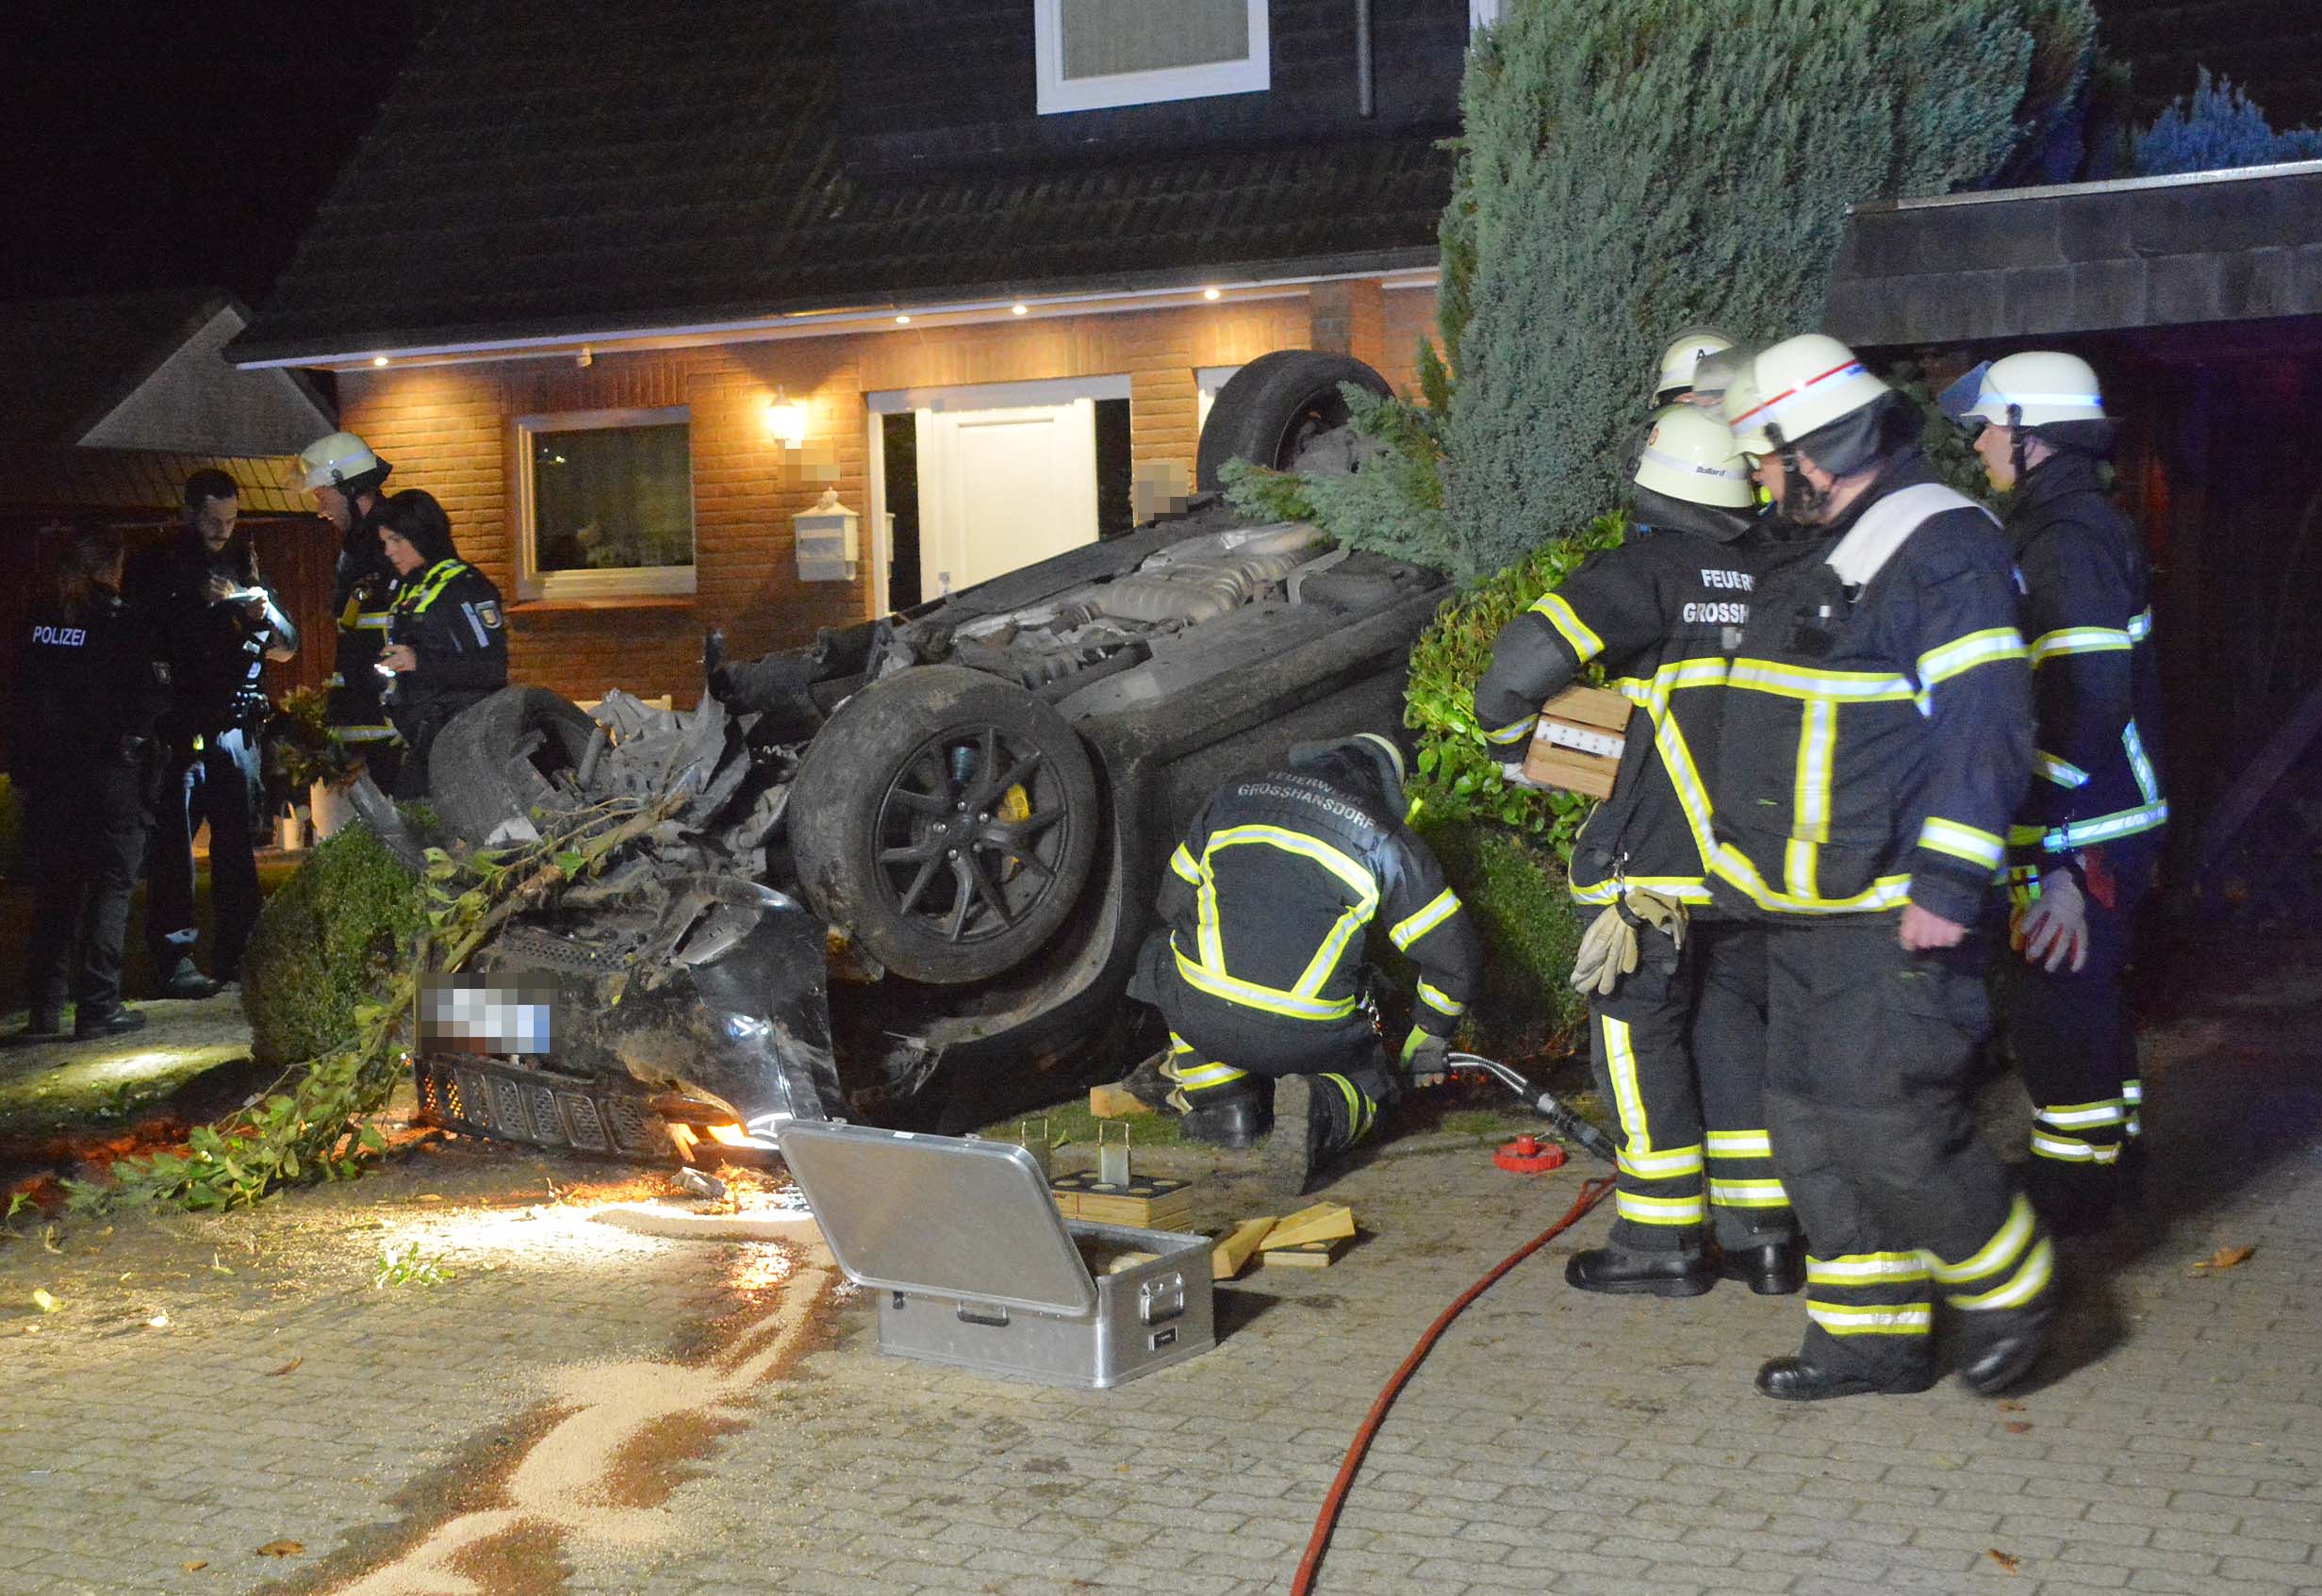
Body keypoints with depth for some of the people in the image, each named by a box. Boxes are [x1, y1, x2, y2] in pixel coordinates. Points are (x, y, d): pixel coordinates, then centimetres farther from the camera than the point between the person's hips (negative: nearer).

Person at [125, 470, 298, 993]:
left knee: (239, 842, 5)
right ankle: (174, 956, -7)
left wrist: (265, 614, -6)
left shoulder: (244, 564, 16)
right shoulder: (155, 566, 5)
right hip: (178, 728, -4)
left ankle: (237, 951, 11)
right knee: (173, 842, -7)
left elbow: (287, 649, 16)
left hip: (235, 728, 4)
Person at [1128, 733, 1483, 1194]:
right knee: (1367, 1087, 28)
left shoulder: (1232, 799, 16)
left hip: (1204, 1018, 2)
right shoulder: (1386, 839, 9)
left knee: (1161, 957, 34)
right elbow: (1455, 959, 10)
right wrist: (1426, 1044, 27)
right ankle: (1320, 1110, -9)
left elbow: (1173, 903, 27)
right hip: (1311, 1037, -1)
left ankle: (1219, 1097, 18)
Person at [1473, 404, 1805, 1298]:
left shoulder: (1646, 571, -10)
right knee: (1734, 1030, 15)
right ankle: (1762, 1238, 16)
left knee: (1639, 1033, 5)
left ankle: (1662, 1241, 8)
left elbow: (1529, 653, -18)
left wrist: (1509, 738, 0)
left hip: (1658, 857, -6)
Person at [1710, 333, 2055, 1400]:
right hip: (1808, 914, 10)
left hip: (1896, 919, -10)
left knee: (1891, 1129, -8)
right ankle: (1874, 1335, 21)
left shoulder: (1940, 546, -13)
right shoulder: (1822, 560, 17)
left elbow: (1985, 728, -19)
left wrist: (1948, 886, -24)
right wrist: (1744, 862, 28)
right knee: (1813, 1126, 11)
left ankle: (2010, 1288, 15)